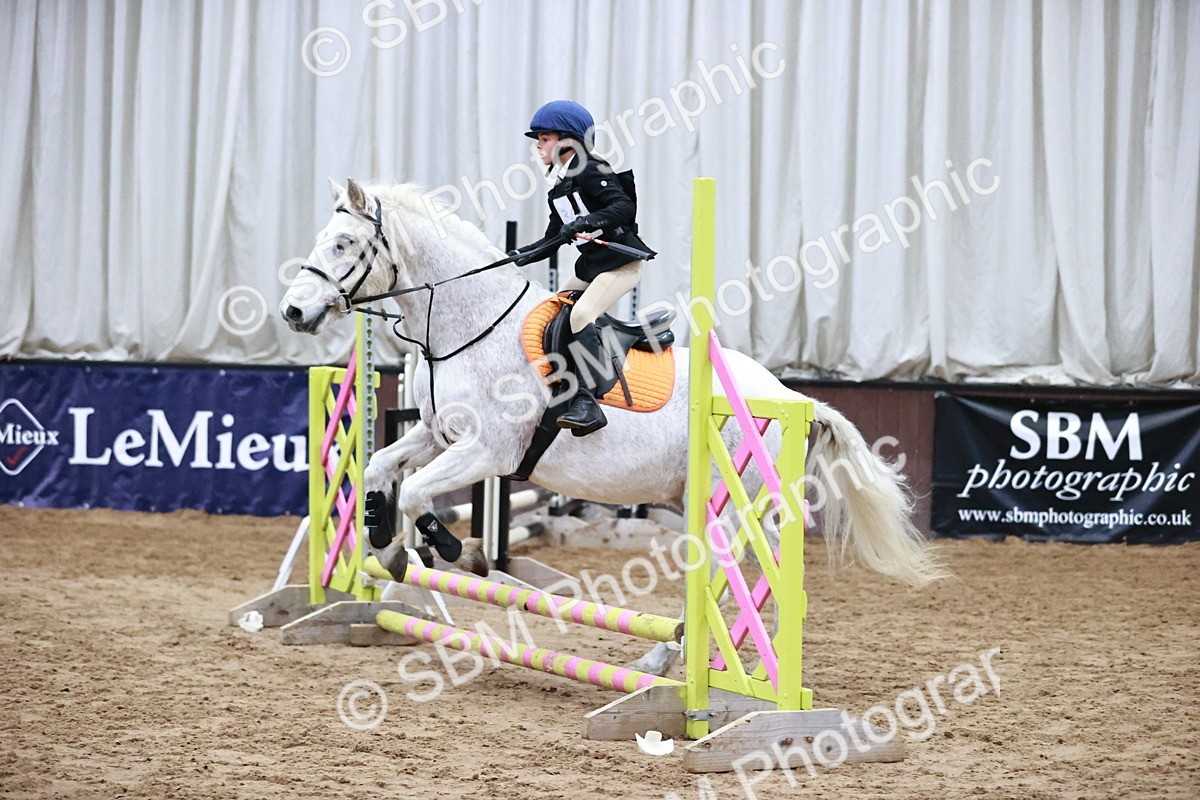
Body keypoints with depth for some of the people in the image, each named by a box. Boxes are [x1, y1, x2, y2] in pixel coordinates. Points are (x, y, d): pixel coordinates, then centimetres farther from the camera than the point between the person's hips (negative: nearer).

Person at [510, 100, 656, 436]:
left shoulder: (590, 171, -12)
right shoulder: (559, 185, 16)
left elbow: (625, 206, -25)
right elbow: (554, 239, 19)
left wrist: (586, 222, -37)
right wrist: (522, 255, 6)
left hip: (620, 260, -10)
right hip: (590, 263, 10)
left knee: (581, 314, -27)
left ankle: (587, 403, -32)